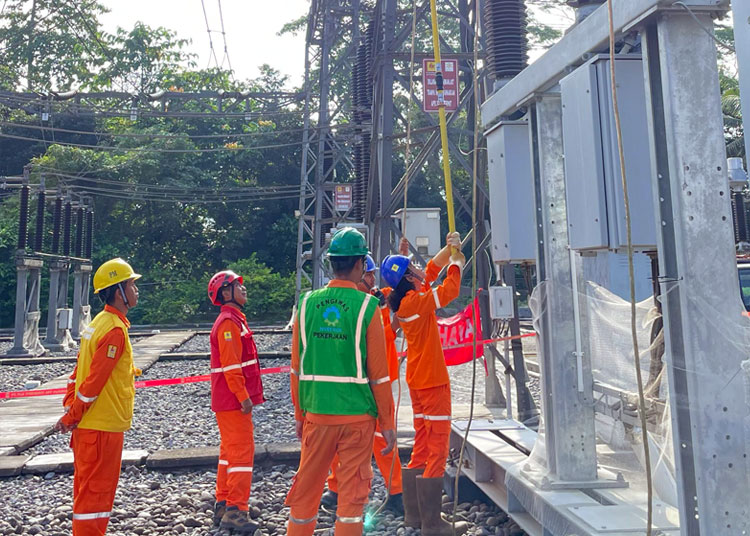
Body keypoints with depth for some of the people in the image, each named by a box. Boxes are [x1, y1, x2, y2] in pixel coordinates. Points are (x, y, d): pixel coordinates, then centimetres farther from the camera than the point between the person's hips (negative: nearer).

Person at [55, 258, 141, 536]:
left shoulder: (100, 323, 12)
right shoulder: (115, 330, -19)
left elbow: (78, 371, 13)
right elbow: (94, 380, -20)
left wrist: (70, 408, 9)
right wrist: (71, 417, -11)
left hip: (87, 426, 9)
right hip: (103, 426, -9)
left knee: (87, 490, 19)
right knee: (96, 491, 0)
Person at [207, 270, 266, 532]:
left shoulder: (234, 319, 16)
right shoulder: (229, 322, -16)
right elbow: (230, 366, -22)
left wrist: (247, 394, 20)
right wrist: (244, 397, -21)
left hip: (232, 400, 10)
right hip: (234, 400, -10)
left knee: (230, 450, 16)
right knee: (242, 451, -5)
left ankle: (223, 506, 25)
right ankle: (235, 511, 1)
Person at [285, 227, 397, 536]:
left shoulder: (307, 303, -1)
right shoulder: (366, 306, -10)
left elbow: (297, 367, 4)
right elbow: (378, 373, -8)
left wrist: (299, 413, 15)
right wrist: (387, 423, 1)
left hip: (316, 412, 3)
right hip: (358, 415, -3)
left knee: (306, 487, 15)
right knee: (352, 491, 8)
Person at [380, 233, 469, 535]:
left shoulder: (408, 297, 8)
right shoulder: (415, 301, -18)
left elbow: (431, 269, 18)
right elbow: (449, 290, -22)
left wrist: (448, 249, 6)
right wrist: (457, 261, -7)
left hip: (418, 381, 10)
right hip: (432, 380, -10)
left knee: (422, 447, 14)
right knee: (437, 448, -5)